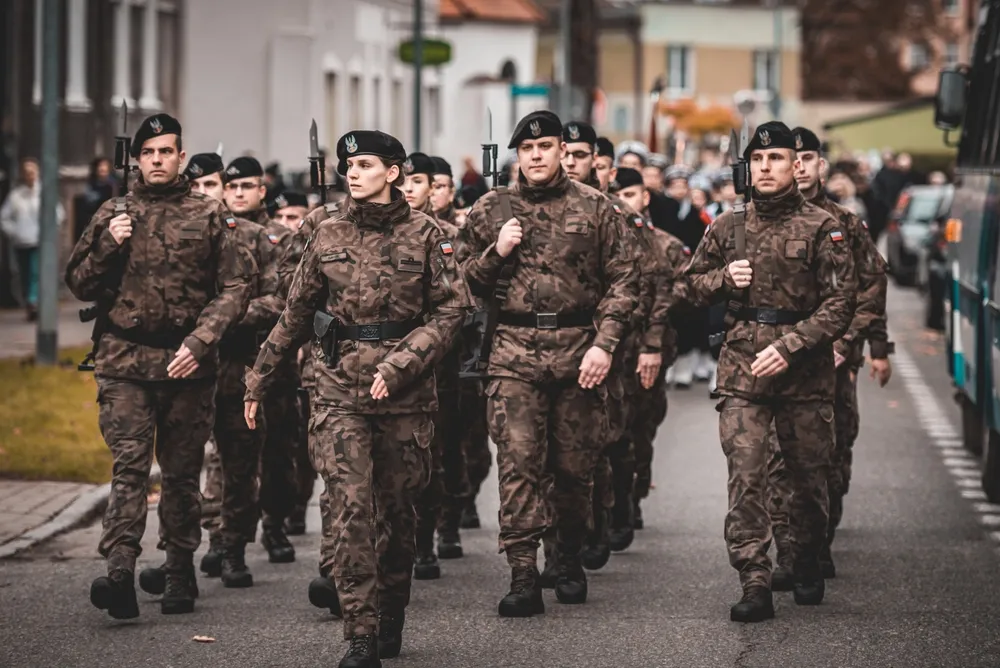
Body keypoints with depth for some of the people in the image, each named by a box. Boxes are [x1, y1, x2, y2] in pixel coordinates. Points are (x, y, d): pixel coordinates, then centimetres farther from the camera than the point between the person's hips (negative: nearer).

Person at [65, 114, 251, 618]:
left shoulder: (207, 215, 5)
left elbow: (235, 288, 1)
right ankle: (120, 572, -25)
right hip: (126, 360, 0)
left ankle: (181, 572, 17)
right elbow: (80, 285, 13)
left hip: (188, 362, 0)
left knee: (182, 472, 7)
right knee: (129, 464, -13)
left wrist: (200, 342, -11)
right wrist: (108, 246, -5)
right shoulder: (114, 215, 9)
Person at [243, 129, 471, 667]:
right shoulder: (328, 236, 7)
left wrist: (398, 365, -14)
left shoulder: (425, 235, 0)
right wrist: (259, 380, 16)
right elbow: (295, 315, 14)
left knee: (398, 507, 9)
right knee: (349, 509, -11)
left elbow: (450, 309, -4)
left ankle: (391, 620, 28)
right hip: (339, 389, 1)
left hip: (405, 394, -1)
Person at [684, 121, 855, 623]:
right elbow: (693, 283, 20)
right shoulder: (728, 226, 9)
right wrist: (724, 277, -3)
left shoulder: (821, 227, -1)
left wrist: (789, 346, -16)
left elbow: (840, 303, -6)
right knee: (745, 474, -11)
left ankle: (808, 566, 31)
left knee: (809, 474, 8)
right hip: (742, 365, 1)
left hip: (805, 368, -1)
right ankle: (755, 584, -13)